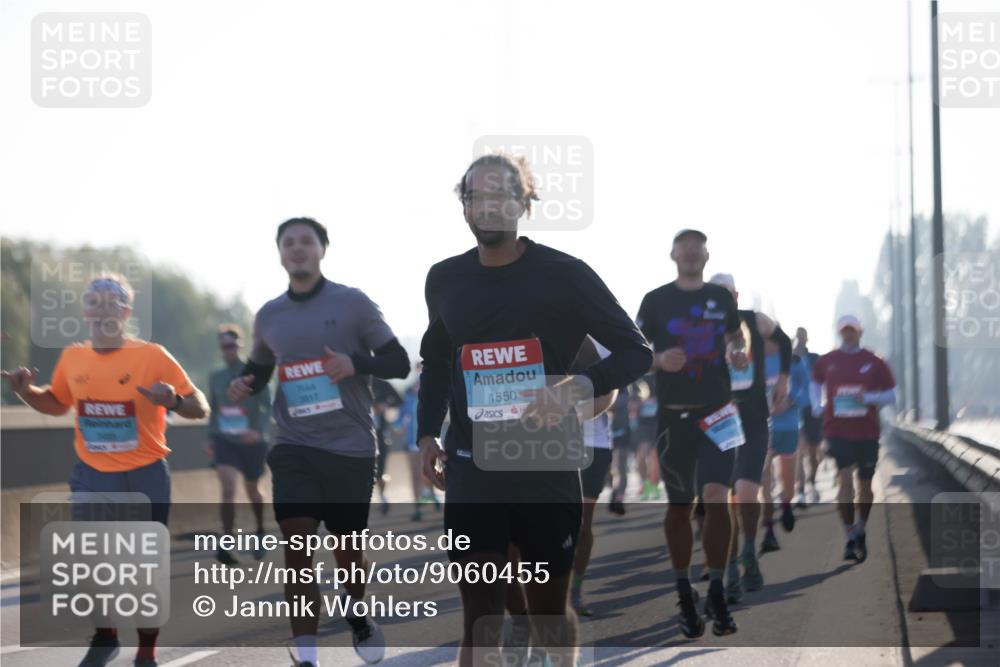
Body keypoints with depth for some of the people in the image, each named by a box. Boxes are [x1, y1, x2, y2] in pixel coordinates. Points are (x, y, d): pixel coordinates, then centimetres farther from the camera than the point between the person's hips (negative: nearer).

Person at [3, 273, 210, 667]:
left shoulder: (152, 356, -11)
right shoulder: (72, 358, 1)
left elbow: (200, 409, -9)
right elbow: (57, 403, 21)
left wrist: (173, 402, -31)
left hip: (145, 477, -3)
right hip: (92, 476, 3)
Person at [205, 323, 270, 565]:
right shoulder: (216, 377, 4)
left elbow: (267, 407, -12)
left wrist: (259, 431, -27)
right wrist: (211, 436, 13)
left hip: (251, 442, -1)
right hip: (225, 441, 1)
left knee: (252, 490, 16)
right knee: (227, 488, -18)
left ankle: (261, 532, 44)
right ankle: (226, 544, -21)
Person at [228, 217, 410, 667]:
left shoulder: (353, 303, -4)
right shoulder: (268, 316, 7)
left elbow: (399, 362, -4)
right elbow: (259, 369, 22)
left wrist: (355, 362, -23)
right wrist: (244, 384, -2)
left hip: (351, 447, -2)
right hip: (294, 446, 2)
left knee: (348, 547, 11)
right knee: (295, 545, -12)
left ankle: (358, 616, 42)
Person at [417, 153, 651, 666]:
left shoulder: (564, 275, -6)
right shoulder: (445, 279, 7)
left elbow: (636, 353, -4)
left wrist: (579, 386, -21)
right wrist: (427, 434, 10)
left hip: (546, 466, -2)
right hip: (471, 468, 3)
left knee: (550, 606, 9)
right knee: (480, 614, -3)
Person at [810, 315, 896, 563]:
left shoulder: (874, 362, 2)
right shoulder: (826, 361, 5)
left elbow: (891, 395, 5)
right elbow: (815, 383, 23)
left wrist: (868, 398, -13)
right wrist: (816, 405, 4)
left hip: (867, 432, 1)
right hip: (837, 430, -1)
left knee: (864, 486, 10)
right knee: (845, 479, -16)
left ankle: (860, 532, 32)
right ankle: (850, 538, -11)